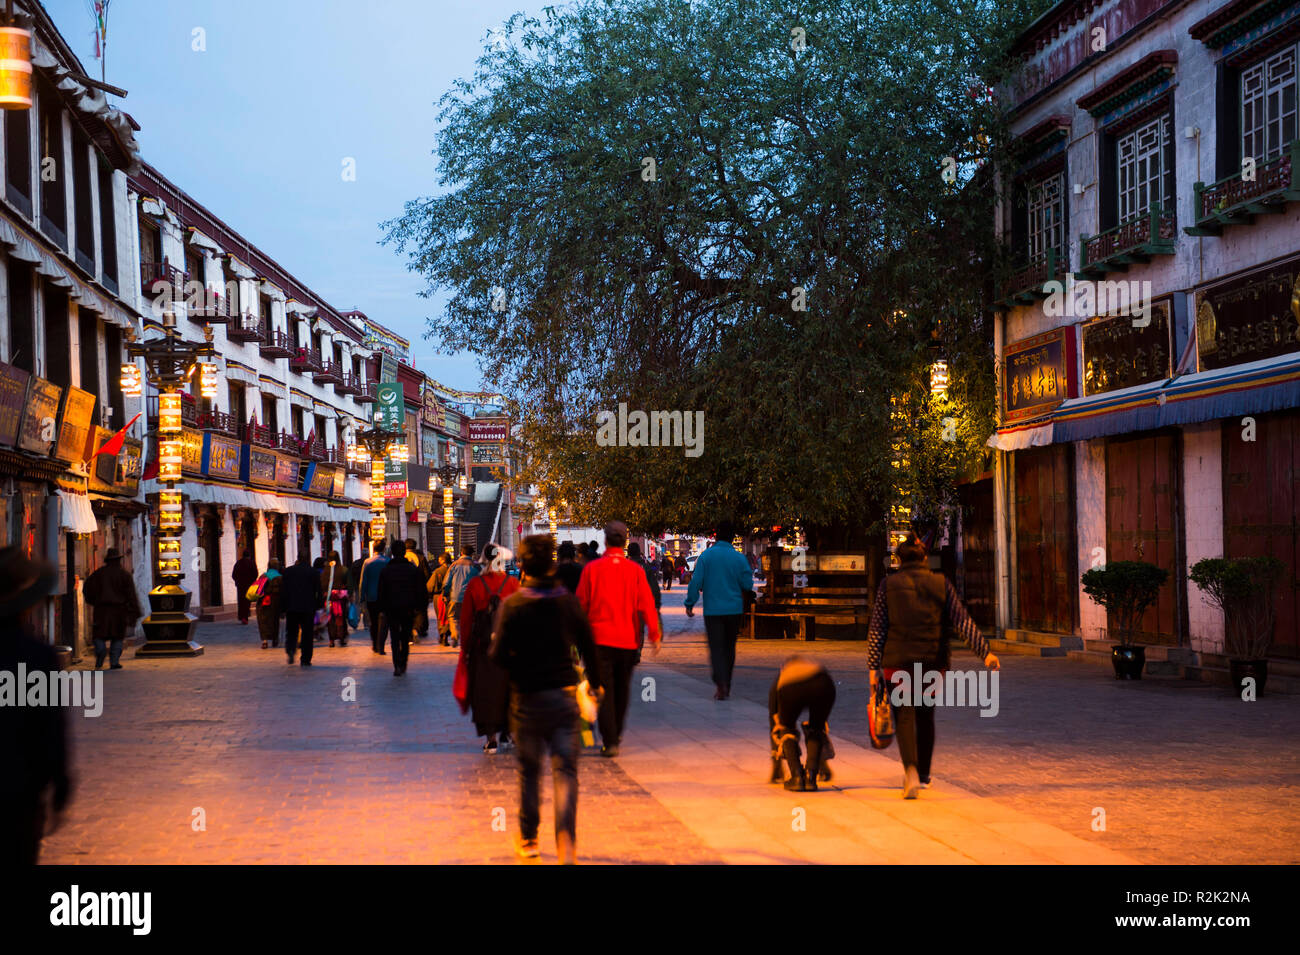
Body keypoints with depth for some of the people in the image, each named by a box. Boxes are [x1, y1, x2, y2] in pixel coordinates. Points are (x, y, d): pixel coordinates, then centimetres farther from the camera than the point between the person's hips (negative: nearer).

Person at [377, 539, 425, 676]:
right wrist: (417, 607, 7)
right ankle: (403, 666, 12)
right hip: (408, 609, 1)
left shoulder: (385, 570, -1)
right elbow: (420, 590, 0)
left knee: (395, 638, 2)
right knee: (406, 638, 12)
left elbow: (381, 592, 1)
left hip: (392, 608, -1)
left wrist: (382, 609, 6)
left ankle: (397, 666, -10)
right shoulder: (413, 569, 0)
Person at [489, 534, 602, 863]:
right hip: (564, 696, 1)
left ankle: (529, 840, 24)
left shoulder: (512, 604, -10)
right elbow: (588, 647, 5)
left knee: (529, 772, 15)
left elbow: (499, 655, -13)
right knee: (565, 769, 1)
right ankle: (566, 837, -18)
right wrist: (595, 683, 21)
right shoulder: (568, 601, -2)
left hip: (528, 697, -1)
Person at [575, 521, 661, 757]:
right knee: (621, 690, 18)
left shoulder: (591, 569, -5)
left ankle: (609, 741, -10)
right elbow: (646, 603, -4)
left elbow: (581, 603, 2)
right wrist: (654, 634, 0)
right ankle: (616, 734, 32)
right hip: (627, 639, 2)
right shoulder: (635, 570, -2)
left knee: (604, 690, -1)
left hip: (599, 638, -2)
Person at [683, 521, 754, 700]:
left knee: (716, 648, -3)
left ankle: (721, 683, -22)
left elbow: (696, 582, -9)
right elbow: (748, 585, 0)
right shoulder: (739, 558, -2)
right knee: (729, 648, 14)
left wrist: (690, 604, -1)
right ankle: (726, 686, 21)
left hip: (713, 610, -2)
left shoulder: (706, 556, -6)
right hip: (734, 609, 2)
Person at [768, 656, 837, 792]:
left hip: (790, 689, -1)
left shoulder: (777, 681, 42)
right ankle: (811, 777, 15)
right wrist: (823, 761, 58)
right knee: (816, 729, 30)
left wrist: (776, 766, 54)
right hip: (822, 686, 1)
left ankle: (796, 777, 12)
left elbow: (774, 725, 45)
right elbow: (824, 722, 51)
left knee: (786, 729, 28)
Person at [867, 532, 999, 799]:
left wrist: (873, 667, 0)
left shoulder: (889, 584, 0)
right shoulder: (941, 583, 3)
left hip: (898, 661, -2)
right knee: (925, 715, 19)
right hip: (933, 661, 2)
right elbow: (962, 622, -4)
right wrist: (984, 652, -4)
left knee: (904, 717, 0)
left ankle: (911, 770, -24)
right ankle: (923, 775, 28)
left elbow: (876, 629, -3)